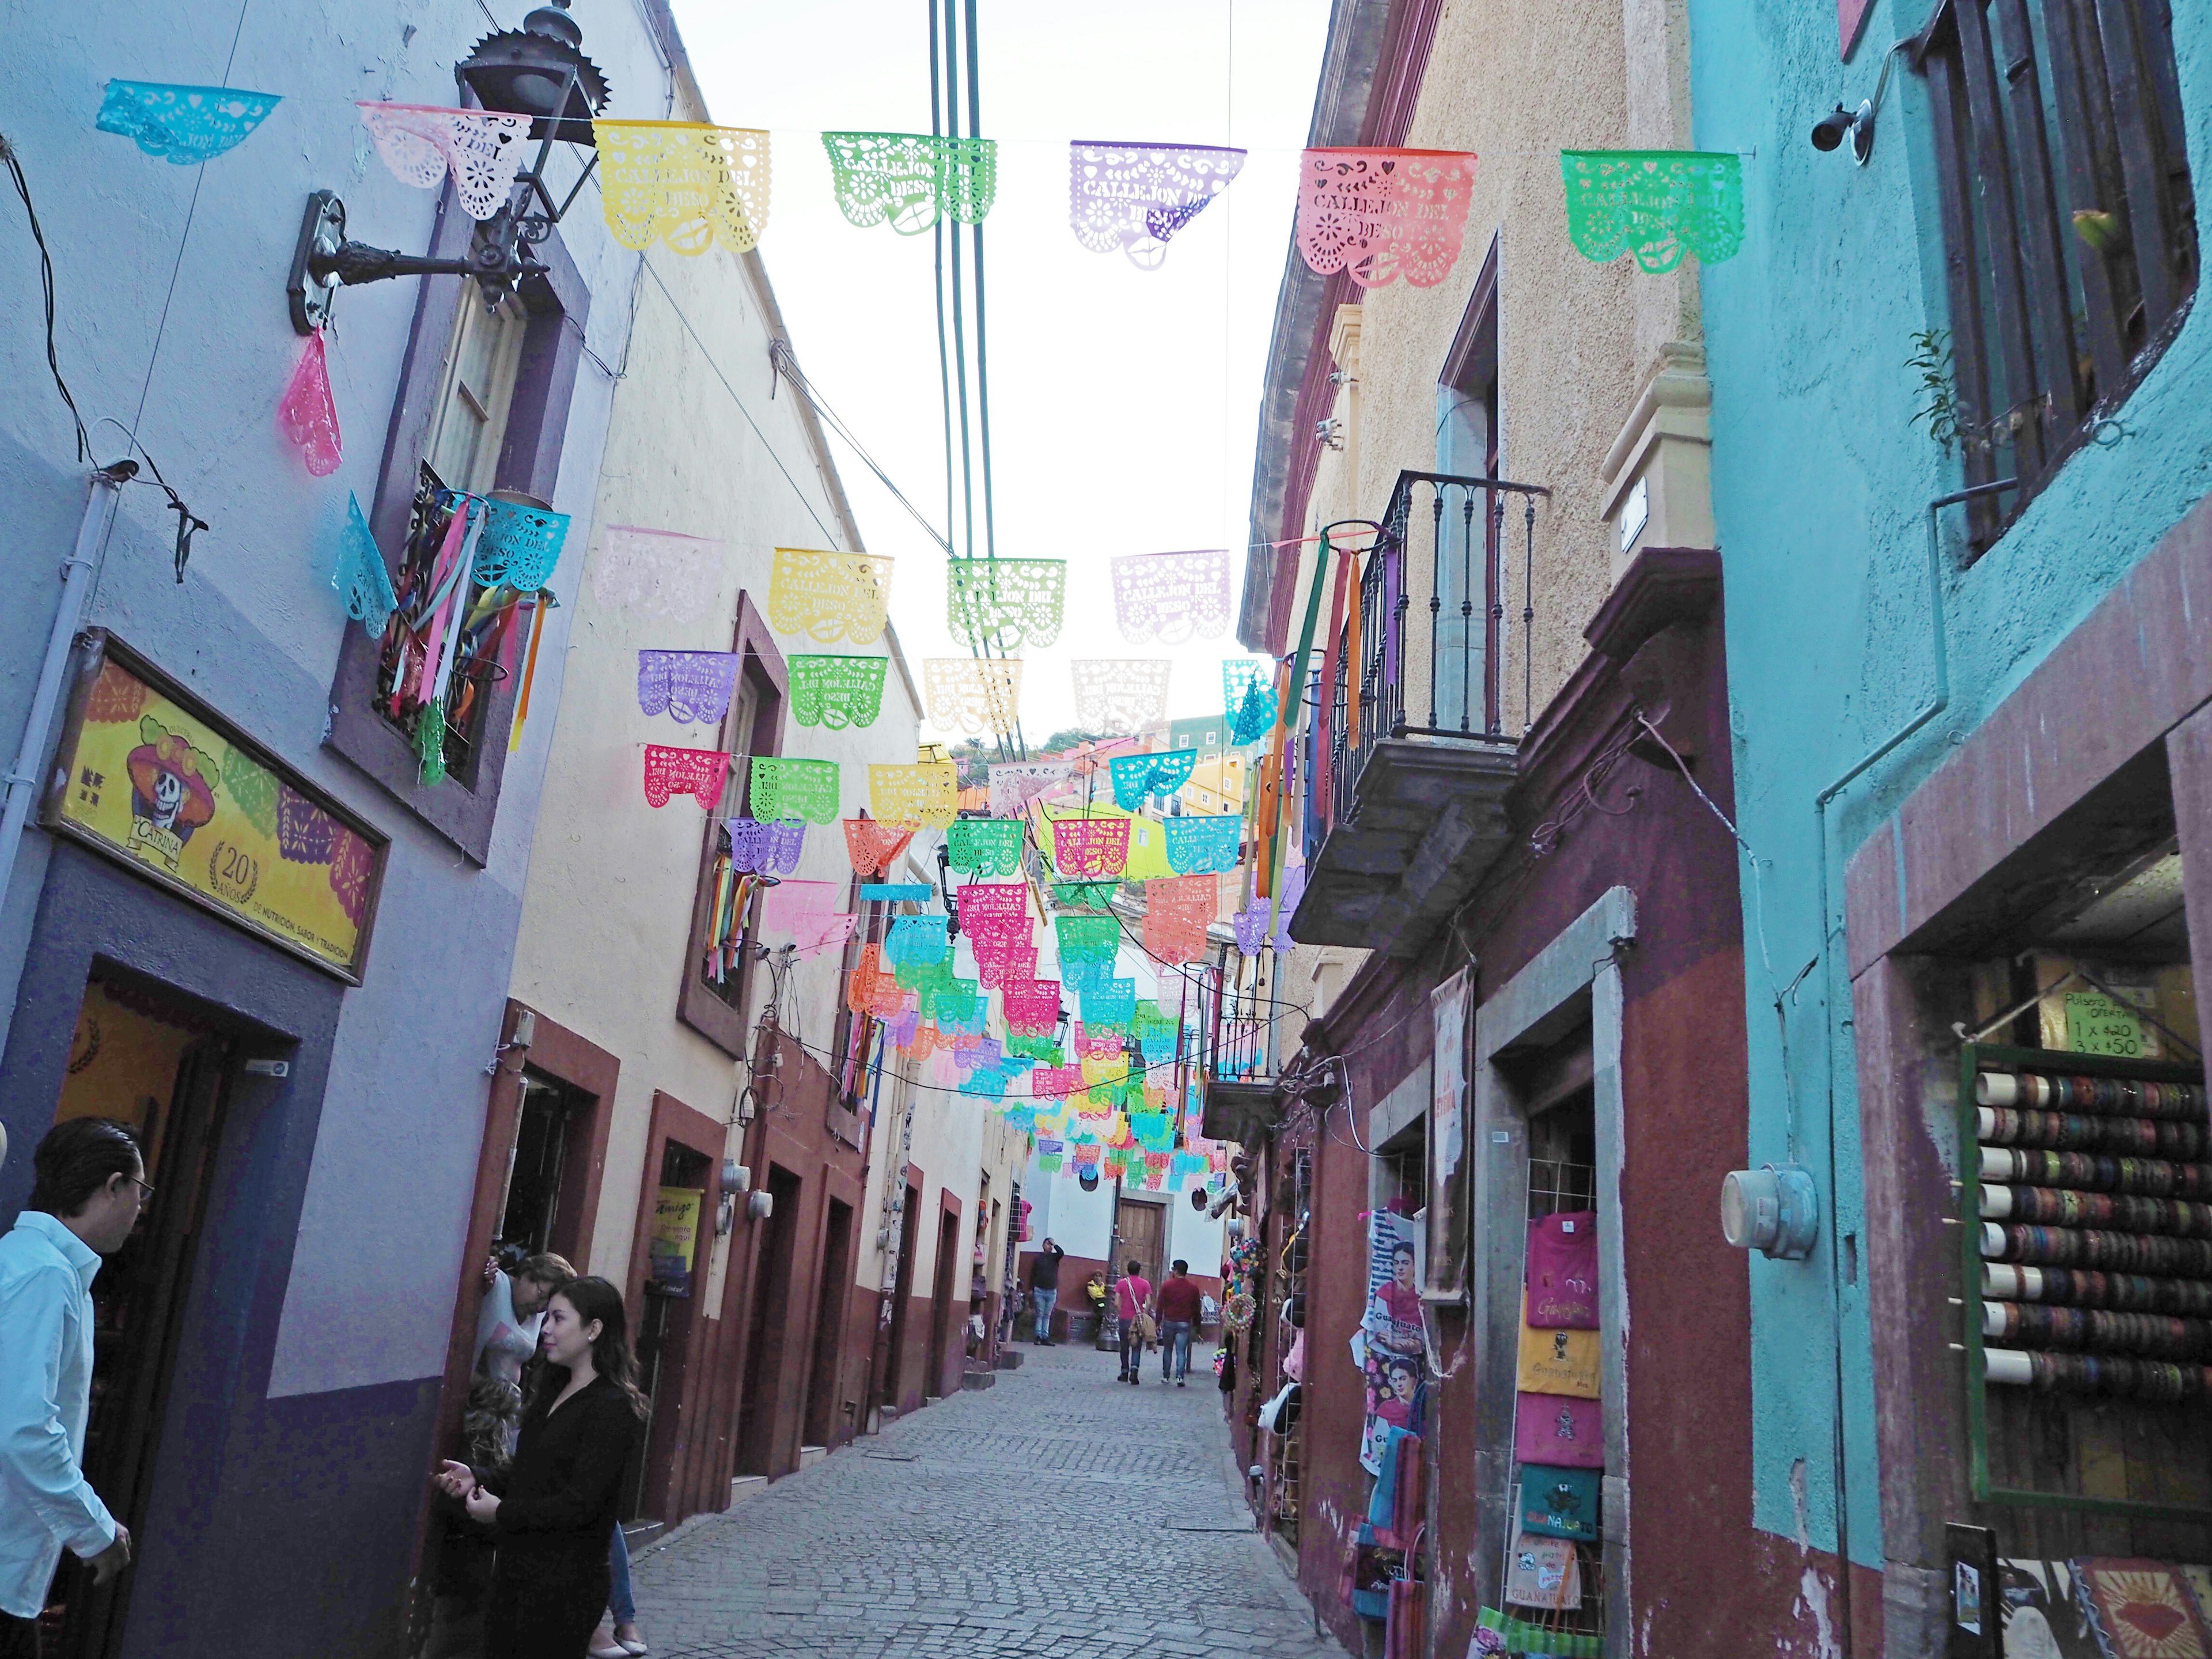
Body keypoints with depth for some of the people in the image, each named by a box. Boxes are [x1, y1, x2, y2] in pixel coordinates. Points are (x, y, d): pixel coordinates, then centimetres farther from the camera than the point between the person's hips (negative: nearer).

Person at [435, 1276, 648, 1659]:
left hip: (566, 1584, -8)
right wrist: (478, 1479, -2)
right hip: (516, 1570, 8)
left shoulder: (613, 1408, -17)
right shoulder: (555, 1393, 10)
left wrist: (502, 1512, -14)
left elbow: (580, 1504, -20)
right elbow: (527, 1474, 14)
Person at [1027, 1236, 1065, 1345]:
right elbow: (1033, 1274, 4)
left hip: (1052, 1292, 2)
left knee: (1047, 1316, 4)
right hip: (1039, 1291, -2)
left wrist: (1054, 1244, -7)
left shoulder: (1055, 1257, 7)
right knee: (1040, 1315, -2)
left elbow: (1061, 1253, -16)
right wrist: (1031, 1289, 0)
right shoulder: (1038, 1258, 2)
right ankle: (1038, 1337, 0)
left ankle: (1045, 1337, 5)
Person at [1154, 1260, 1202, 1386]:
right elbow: (1196, 1307, 7)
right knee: (1181, 1351, 0)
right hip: (1185, 1323, 1)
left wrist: (1158, 1321, 4)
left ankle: (1166, 1376, 17)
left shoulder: (1167, 1285, -5)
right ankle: (1180, 1376, -12)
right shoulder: (1193, 1287, 1)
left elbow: (1160, 1306, -4)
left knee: (1167, 1350, 13)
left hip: (1169, 1322, -1)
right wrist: (1196, 1323, 16)